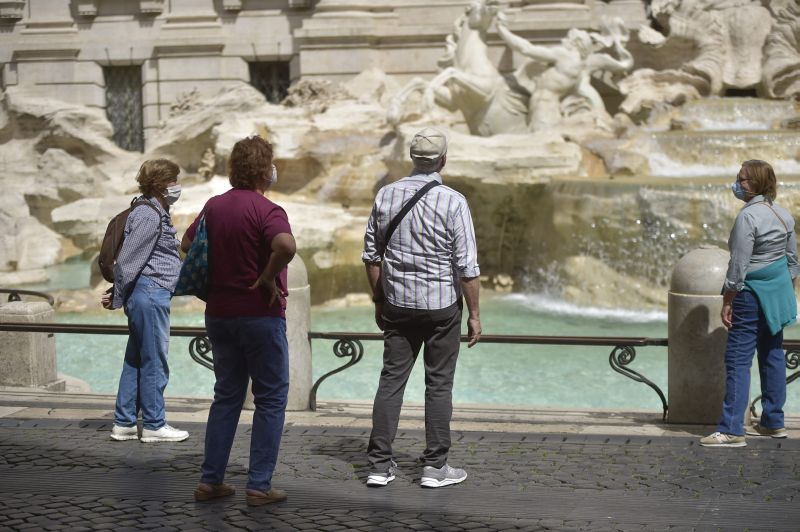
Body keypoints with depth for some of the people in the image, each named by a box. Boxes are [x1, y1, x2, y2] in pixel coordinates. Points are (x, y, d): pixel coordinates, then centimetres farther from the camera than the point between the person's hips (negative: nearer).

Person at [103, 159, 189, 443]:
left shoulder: (157, 214, 18)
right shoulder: (149, 215, -15)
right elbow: (127, 259, -17)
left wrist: (119, 296, 17)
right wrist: (118, 298, -8)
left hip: (147, 295, 10)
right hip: (151, 293, -10)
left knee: (135, 360, 12)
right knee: (154, 362, -2)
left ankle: (124, 423, 17)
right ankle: (154, 425, 5)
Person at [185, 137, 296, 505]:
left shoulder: (213, 206, 7)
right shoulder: (266, 210, -16)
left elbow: (187, 243, 20)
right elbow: (285, 246, -35)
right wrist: (268, 278, -19)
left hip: (219, 313, 7)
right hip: (260, 314, -7)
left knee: (226, 396, 16)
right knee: (270, 399, 3)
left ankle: (210, 480, 14)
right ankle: (259, 485, 2)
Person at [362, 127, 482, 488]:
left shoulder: (386, 196, 0)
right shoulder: (453, 202, -12)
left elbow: (371, 256, 7)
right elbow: (467, 267, -11)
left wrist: (379, 301, 17)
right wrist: (474, 314, -2)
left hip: (397, 305, 3)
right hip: (442, 305, -3)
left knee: (391, 379, 8)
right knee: (439, 384, 6)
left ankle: (380, 464, 8)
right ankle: (434, 466, 11)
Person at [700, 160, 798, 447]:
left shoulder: (748, 216, -18)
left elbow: (739, 265, -19)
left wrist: (727, 302, -13)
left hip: (753, 294, -9)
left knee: (737, 359, -7)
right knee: (772, 354, 15)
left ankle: (731, 430, -9)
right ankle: (773, 423, 22)